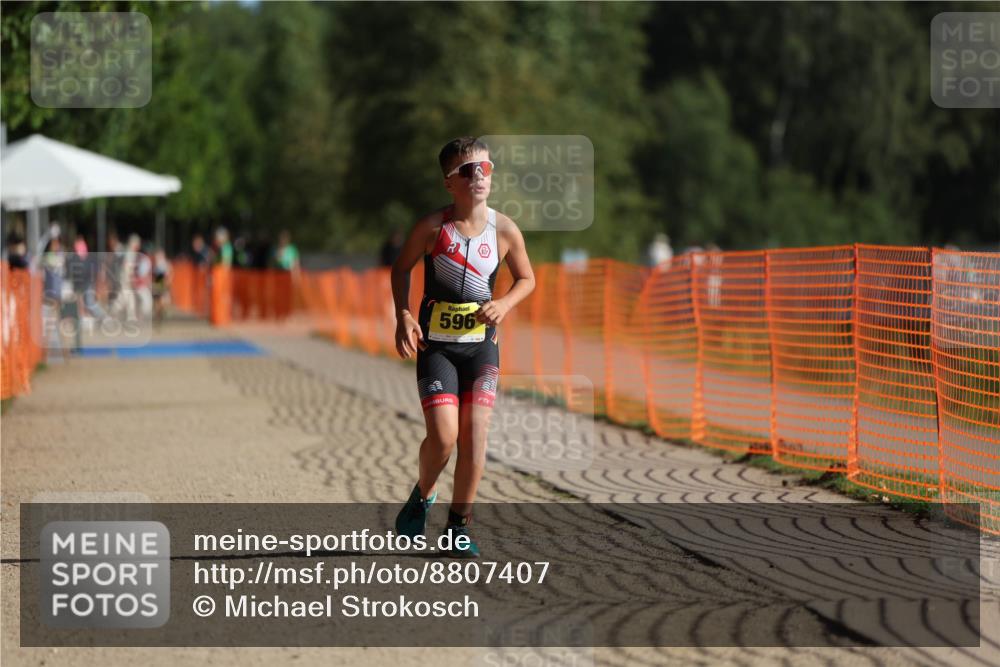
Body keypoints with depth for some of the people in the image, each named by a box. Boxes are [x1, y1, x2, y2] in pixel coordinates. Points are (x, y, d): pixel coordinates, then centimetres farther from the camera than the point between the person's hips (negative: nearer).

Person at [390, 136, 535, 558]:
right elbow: (401, 268, 5)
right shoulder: (432, 227, -9)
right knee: (443, 436, -13)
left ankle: (459, 527, 12)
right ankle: (422, 496, 18)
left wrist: (504, 304, -9)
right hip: (435, 344, -2)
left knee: (475, 436, -2)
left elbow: (526, 278, 10)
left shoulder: (504, 230, -4)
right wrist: (403, 316, -8)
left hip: (481, 342, 2)